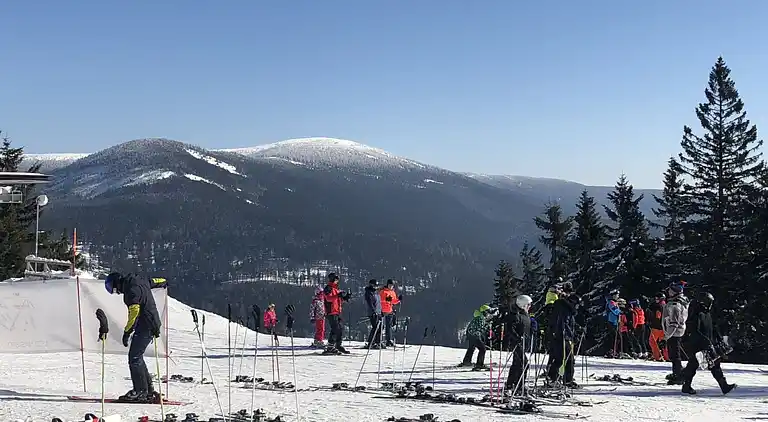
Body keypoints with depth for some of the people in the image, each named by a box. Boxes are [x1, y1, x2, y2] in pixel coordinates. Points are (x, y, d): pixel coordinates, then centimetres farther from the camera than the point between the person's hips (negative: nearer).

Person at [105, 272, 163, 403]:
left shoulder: (132, 290, -17)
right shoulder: (141, 282, 11)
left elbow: (134, 312, -24)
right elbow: (153, 281, 32)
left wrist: (127, 332, -22)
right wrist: (163, 281, 55)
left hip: (145, 327, -10)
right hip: (151, 325, 10)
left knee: (134, 358, -9)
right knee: (137, 357, 13)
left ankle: (141, 391, -9)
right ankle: (148, 390, 13)